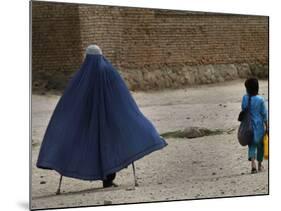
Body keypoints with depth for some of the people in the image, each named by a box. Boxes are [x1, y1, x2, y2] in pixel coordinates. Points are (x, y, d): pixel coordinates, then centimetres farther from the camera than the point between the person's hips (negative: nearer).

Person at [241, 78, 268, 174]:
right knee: (260, 144, 15)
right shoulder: (260, 99, -14)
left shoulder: (245, 98, -8)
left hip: (249, 125, 2)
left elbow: (243, 111, 3)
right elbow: (264, 114, -7)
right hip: (259, 125, -2)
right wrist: (267, 127, 1)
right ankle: (260, 165, 28)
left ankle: (253, 164, -11)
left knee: (251, 144, 10)